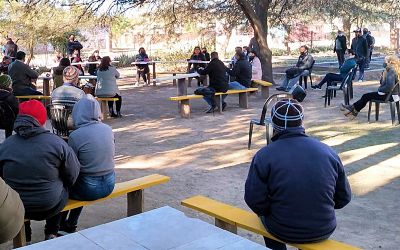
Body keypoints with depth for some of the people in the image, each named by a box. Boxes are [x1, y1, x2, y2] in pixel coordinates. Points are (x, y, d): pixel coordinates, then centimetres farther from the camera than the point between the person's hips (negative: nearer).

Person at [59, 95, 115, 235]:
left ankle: (59, 226, 40)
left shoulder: (75, 136, -18)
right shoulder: (108, 129, -3)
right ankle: (70, 225, 44)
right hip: (109, 184, 5)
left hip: (90, 189, -5)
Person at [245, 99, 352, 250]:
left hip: (282, 232, -2)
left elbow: (255, 202, -15)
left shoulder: (264, 156, -15)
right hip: (324, 231, 3)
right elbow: (344, 198, 1)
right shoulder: (328, 151, -5)